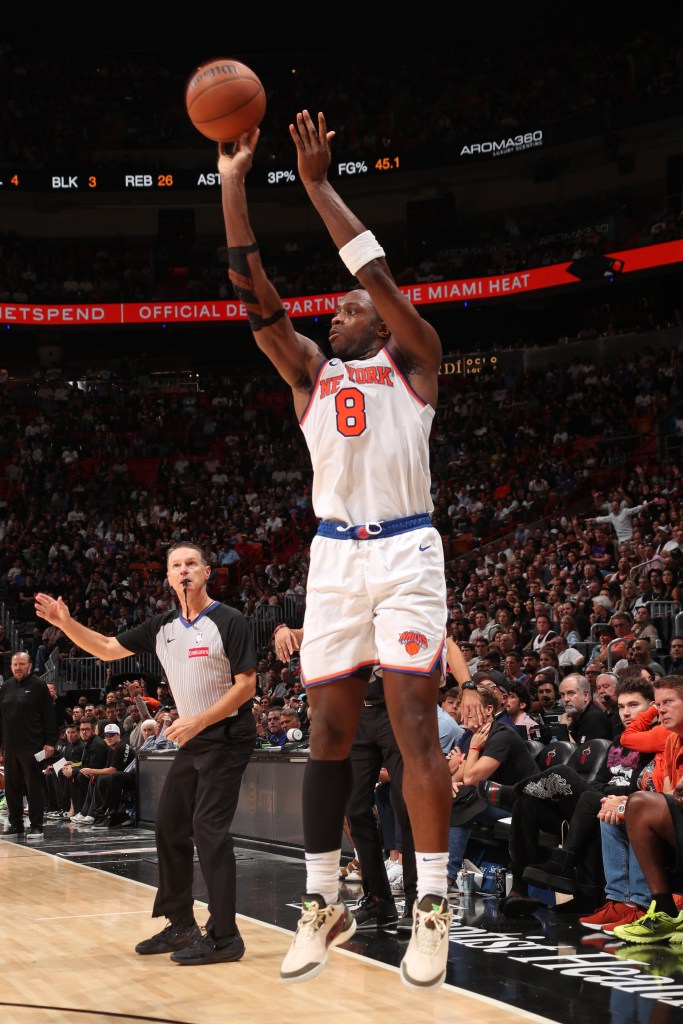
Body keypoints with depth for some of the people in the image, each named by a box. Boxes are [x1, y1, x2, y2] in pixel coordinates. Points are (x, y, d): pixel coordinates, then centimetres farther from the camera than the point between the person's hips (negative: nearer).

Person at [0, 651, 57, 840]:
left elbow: (49, 716, -6)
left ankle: (36, 825, 0)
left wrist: (50, 742, -12)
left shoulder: (38, 685, -3)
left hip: (32, 746, -6)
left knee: (34, 786, -3)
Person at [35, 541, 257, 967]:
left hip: (227, 736, -8)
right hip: (193, 740, 8)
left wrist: (199, 722, -23)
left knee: (209, 828, -15)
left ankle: (224, 936, -13)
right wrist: (66, 623, -3)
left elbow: (246, 685, -15)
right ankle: (181, 926, 20)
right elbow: (108, 649, 12)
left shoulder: (229, 621, -13)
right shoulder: (163, 627, 7)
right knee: (170, 828, 9)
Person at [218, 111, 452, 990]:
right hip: (334, 555, 4)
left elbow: (380, 273, -6)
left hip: (405, 551, -4)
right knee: (329, 730, 4)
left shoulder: (412, 362, 8)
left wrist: (318, 184, -7)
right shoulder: (310, 373, 17)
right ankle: (322, 904, 11)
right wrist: (234, 187, -2)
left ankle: (432, 908, -5)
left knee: (414, 726, -8)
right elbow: (256, 297, 5)